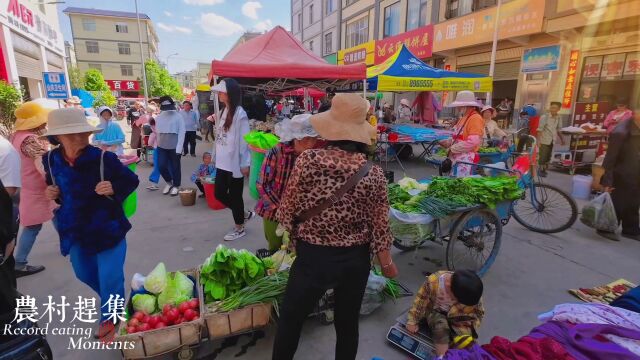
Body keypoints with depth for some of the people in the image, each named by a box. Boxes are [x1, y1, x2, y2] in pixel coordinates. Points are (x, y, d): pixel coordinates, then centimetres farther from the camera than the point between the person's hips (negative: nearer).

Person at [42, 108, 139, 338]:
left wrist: (114, 189, -28)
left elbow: (132, 181, -10)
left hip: (108, 228, -6)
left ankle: (110, 317, 30)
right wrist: (52, 192, -6)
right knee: (84, 274, 24)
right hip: (75, 230, 6)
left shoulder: (104, 158, -20)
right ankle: (113, 299, 53)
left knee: (109, 278, 3)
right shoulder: (51, 160, -5)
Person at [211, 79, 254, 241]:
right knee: (219, 193, 14)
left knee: (235, 196, 5)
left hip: (235, 164, -9)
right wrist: (217, 157, 15)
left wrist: (245, 164, -15)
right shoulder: (224, 111, 11)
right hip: (222, 162, 9)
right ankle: (245, 214, 33)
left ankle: (239, 228, 24)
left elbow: (244, 140, -15)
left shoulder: (239, 114, -15)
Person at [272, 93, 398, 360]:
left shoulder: (308, 160, -16)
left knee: (291, 318, 21)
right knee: (347, 323, 23)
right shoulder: (374, 174, -13)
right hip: (355, 260, 2)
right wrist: (386, 263, 10)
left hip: (312, 256, -1)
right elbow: (379, 226, -7)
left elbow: (288, 211, -8)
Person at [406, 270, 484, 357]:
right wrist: (413, 321, -9)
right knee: (440, 327, -31)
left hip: (458, 315, 2)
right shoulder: (433, 281, -32)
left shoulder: (471, 291, -25)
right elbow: (420, 301, -17)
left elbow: (478, 312, -6)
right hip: (436, 312, -2)